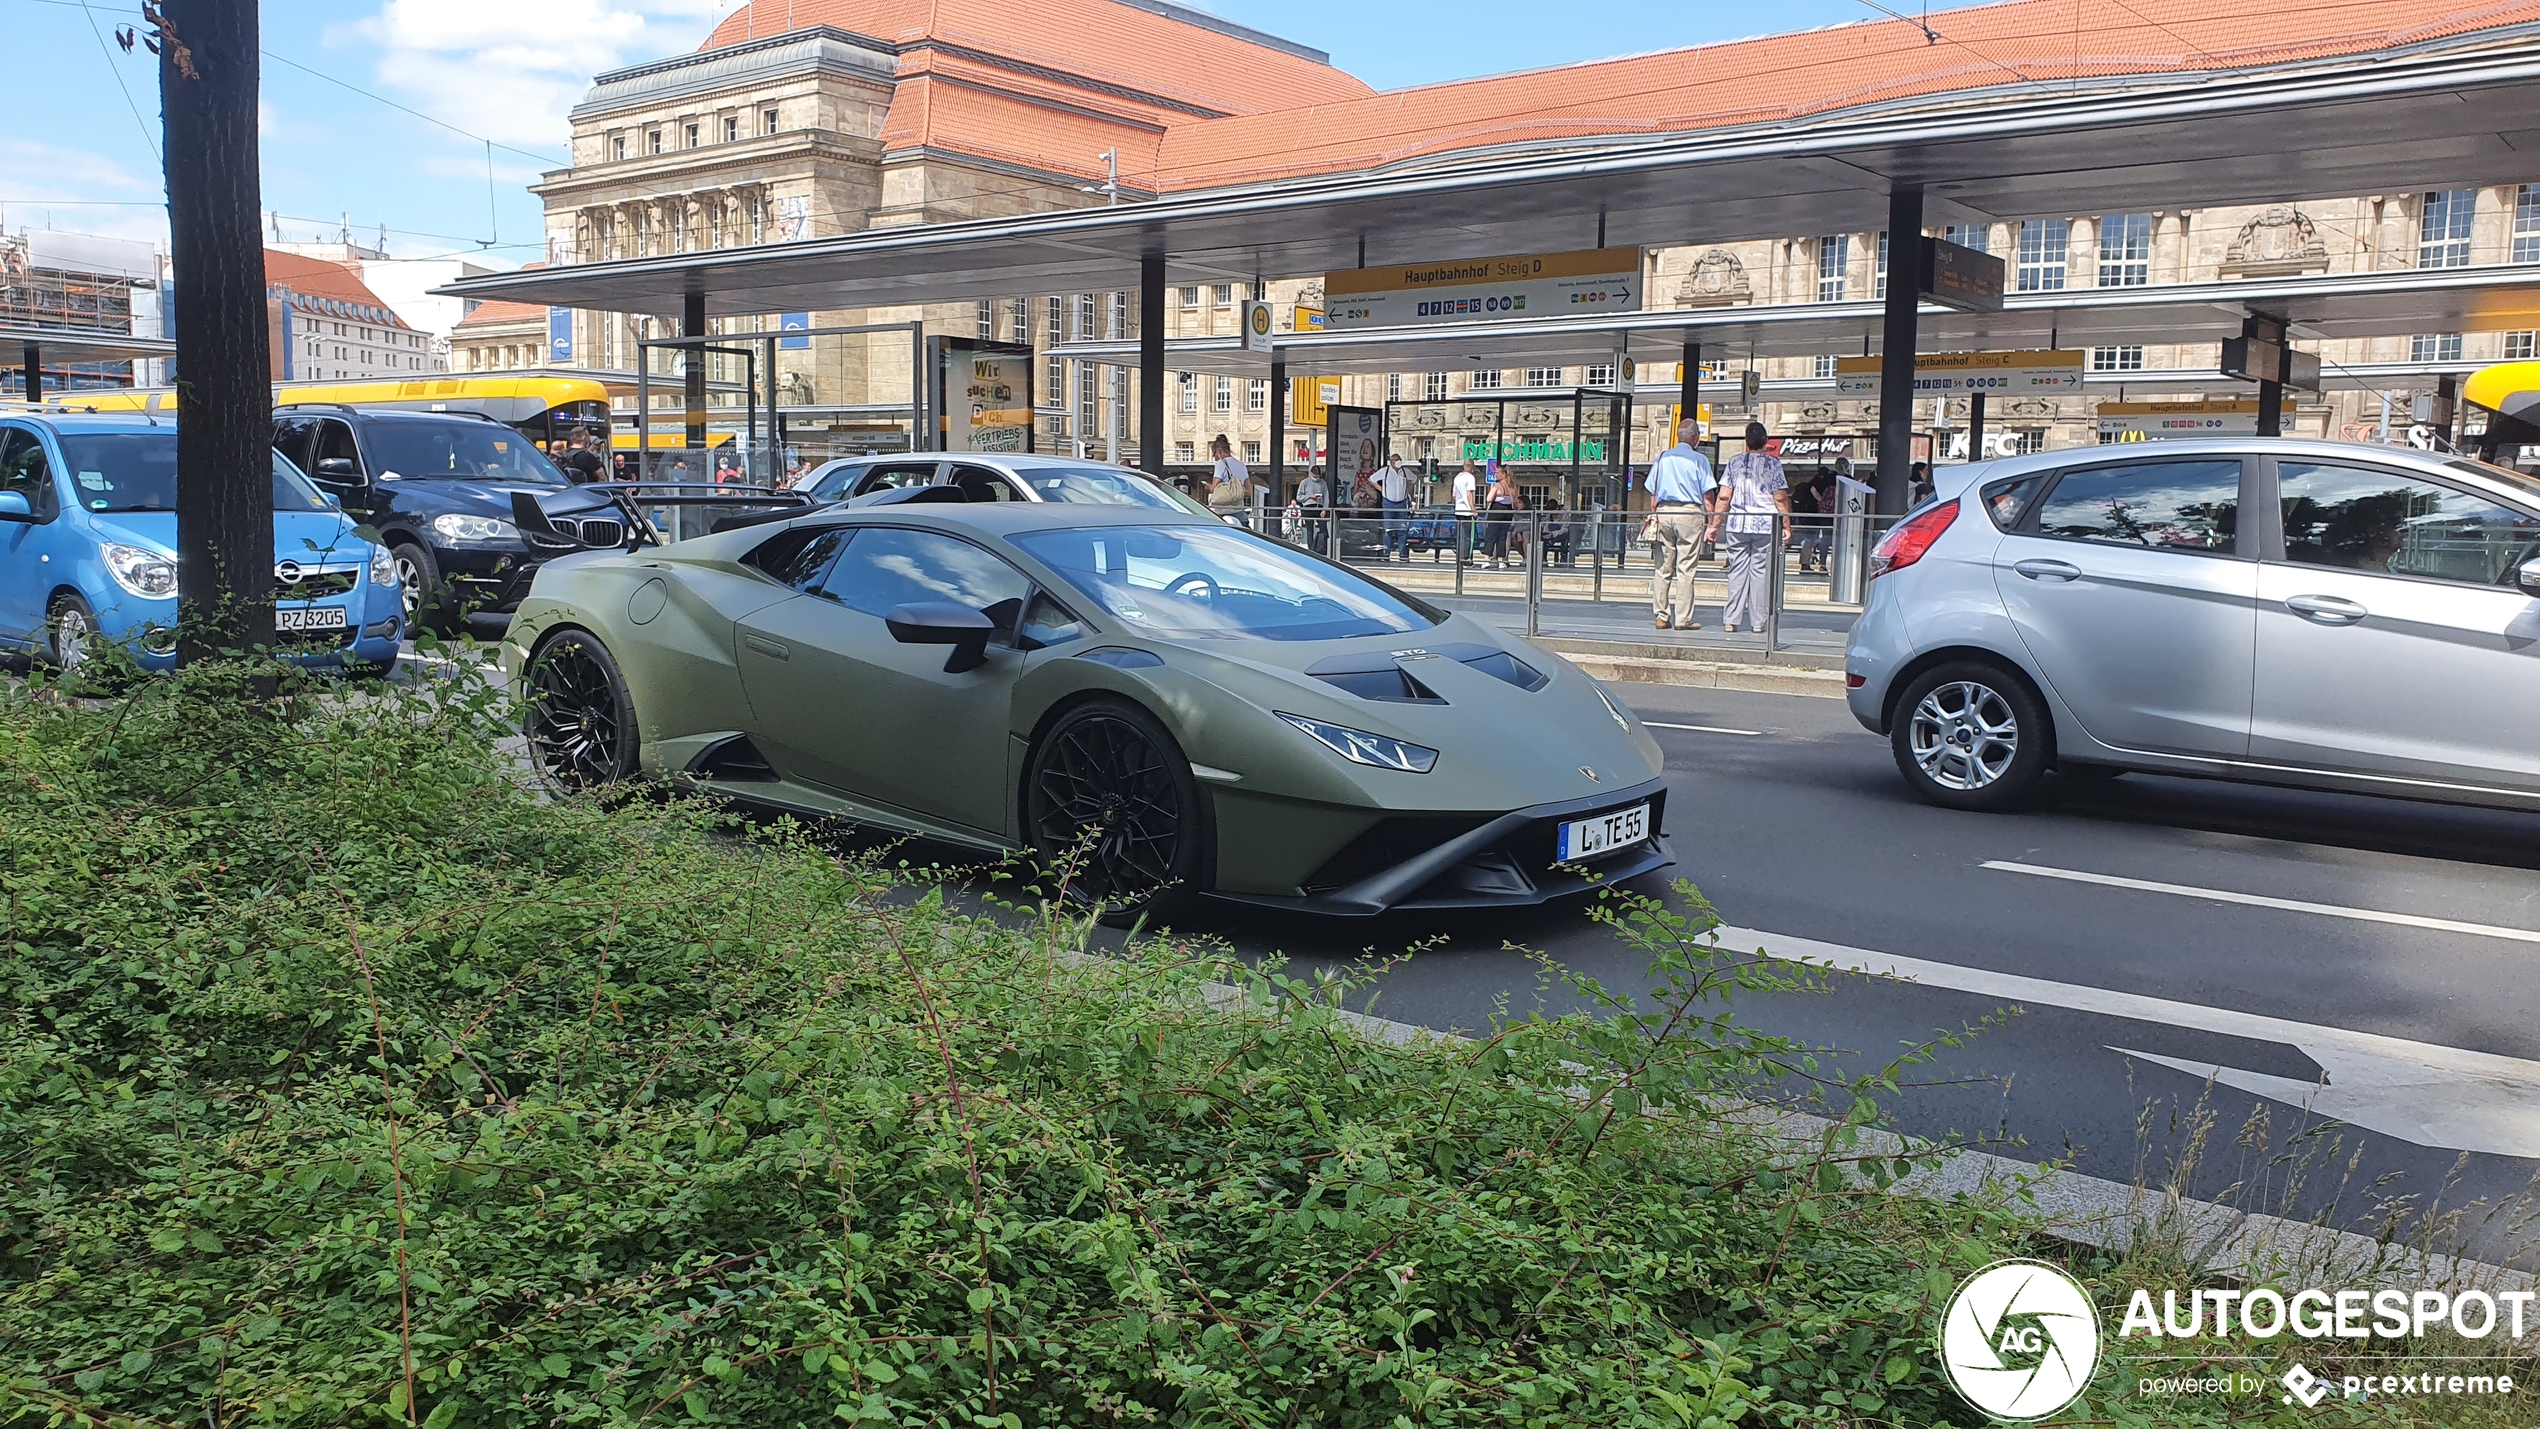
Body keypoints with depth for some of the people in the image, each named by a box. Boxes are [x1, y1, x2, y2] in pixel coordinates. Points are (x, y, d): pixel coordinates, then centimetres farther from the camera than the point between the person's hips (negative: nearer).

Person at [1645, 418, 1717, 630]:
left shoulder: (1662, 458, 10)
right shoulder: (1699, 460, 0)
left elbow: (1653, 495, 10)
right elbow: (1707, 496, -3)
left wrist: (1654, 516, 17)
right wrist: (1711, 523, 1)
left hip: (1663, 512, 4)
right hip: (1689, 513, -3)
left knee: (1663, 568, 7)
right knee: (1685, 569, -2)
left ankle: (1661, 617, 7)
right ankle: (1683, 619, -2)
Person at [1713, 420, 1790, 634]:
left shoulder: (1734, 462, 6)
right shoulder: (1773, 463, 0)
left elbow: (1723, 497, 3)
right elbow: (1780, 498, -3)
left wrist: (1715, 524, 9)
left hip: (1737, 524, 2)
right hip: (1765, 526, -2)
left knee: (1737, 572, 5)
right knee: (1760, 572, 3)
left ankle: (1731, 620, 3)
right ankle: (1758, 621, 4)